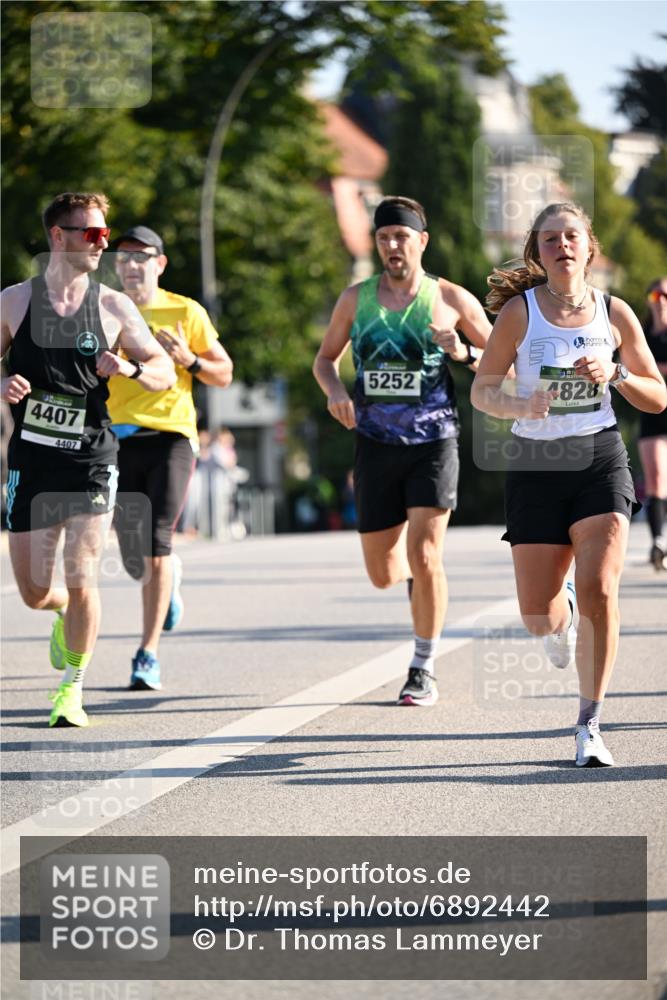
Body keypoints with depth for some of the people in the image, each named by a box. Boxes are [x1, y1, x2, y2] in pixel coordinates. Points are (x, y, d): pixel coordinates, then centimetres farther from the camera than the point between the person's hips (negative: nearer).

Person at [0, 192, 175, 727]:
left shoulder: (114, 306, 2)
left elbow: (165, 371, 8)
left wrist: (132, 368, -13)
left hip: (92, 460, -1)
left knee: (81, 581, -11)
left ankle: (72, 688, 5)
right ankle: (66, 616, 41)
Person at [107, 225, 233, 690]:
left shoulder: (185, 312, 4)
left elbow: (224, 374, 9)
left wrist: (189, 360, -11)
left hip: (171, 436, -2)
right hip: (120, 440, 2)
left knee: (156, 542, -16)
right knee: (136, 561, 5)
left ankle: (149, 654, -10)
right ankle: (170, 577, 44)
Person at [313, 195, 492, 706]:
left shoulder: (452, 299, -1)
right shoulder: (356, 298, 6)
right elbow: (325, 358, 19)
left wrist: (463, 353, -16)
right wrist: (335, 389, -3)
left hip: (433, 443, -3)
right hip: (375, 446, 3)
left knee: (424, 557, -14)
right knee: (383, 573, 7)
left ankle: (424, 671, 0)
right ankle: (420, 577, 44)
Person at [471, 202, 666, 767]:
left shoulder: (615, 313, 2)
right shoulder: (519, 311, -3)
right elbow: (482, 391, 1)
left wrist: (615, 374, -11)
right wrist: (519, 406, -20)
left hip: (600, 460, 0)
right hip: (536, 465, 0)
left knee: (600, 590, -19)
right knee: (538, 618, 3)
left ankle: (589, 727, -9)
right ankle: (562, 621, 43)